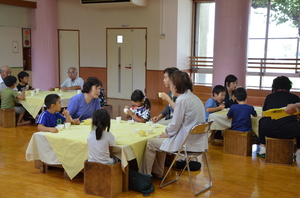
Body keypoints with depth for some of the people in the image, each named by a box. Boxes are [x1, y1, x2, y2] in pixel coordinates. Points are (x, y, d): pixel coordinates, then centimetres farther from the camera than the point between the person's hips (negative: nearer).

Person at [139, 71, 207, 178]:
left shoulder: (182, 100, -18)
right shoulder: (194, 98, 10)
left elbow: (175, 125, -16)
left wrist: (167, 134, 3)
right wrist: (167, 132, 14)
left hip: (186, 142, -9)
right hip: (197, 140, 9)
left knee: (150, 143, 5)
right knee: (160, 140, 27)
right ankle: (157, 173, 36)